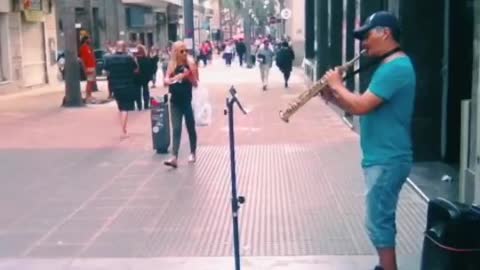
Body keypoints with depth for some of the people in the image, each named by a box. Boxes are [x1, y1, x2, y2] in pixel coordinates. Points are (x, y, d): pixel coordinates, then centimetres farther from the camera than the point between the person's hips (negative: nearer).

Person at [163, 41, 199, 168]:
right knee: (176, 129, -2)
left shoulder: (190, 64, -6)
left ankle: (193, 153, 29)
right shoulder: (171, 65, 2)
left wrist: (189, 75, -24)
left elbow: (196, 83, -6)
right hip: (175, 102, 2)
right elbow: (166, 81, -4)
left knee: (190, 128, 11)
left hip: (188, 101, -2)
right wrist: (176, 78, -23)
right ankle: (174, 157, -7)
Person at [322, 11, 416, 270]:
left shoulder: (396, 67, -20)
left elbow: (361, 106, -26)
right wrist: (333, 97, 2)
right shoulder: (389, 66, 14)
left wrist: (338, 86, -10)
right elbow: (364, 107, 16)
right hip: (381, 158, 10)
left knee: (379, 222, -2)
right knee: (381, 219, 19)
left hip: (387, 160, -10)